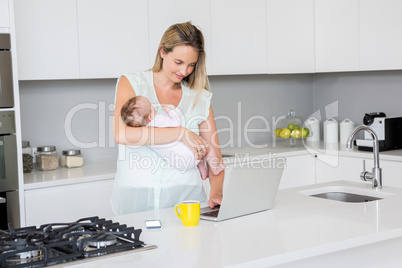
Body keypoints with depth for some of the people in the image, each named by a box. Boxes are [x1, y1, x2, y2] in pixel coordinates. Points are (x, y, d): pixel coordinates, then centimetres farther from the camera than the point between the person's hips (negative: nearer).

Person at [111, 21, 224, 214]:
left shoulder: (201, 98, 11)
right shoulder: (131, 83, 4)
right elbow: (121, 134, -14)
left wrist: (216, 192, -8)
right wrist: (182, 133, -14)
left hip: (185, 194, 2)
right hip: (136, 195, -1)